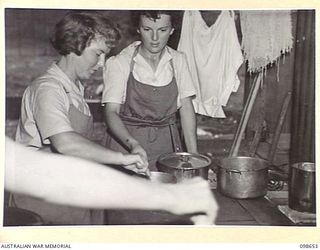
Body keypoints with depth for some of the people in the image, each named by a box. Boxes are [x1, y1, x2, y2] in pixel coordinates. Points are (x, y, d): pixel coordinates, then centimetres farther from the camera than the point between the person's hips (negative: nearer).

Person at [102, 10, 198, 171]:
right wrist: (133, 144, -32)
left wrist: (193, 154, -5)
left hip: (167, 144, 3)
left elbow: (186, 108, 3)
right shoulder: (119, 63, -9)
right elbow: (111, 112, -15)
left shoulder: (178, 60, 2)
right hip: (125, 140, -2)